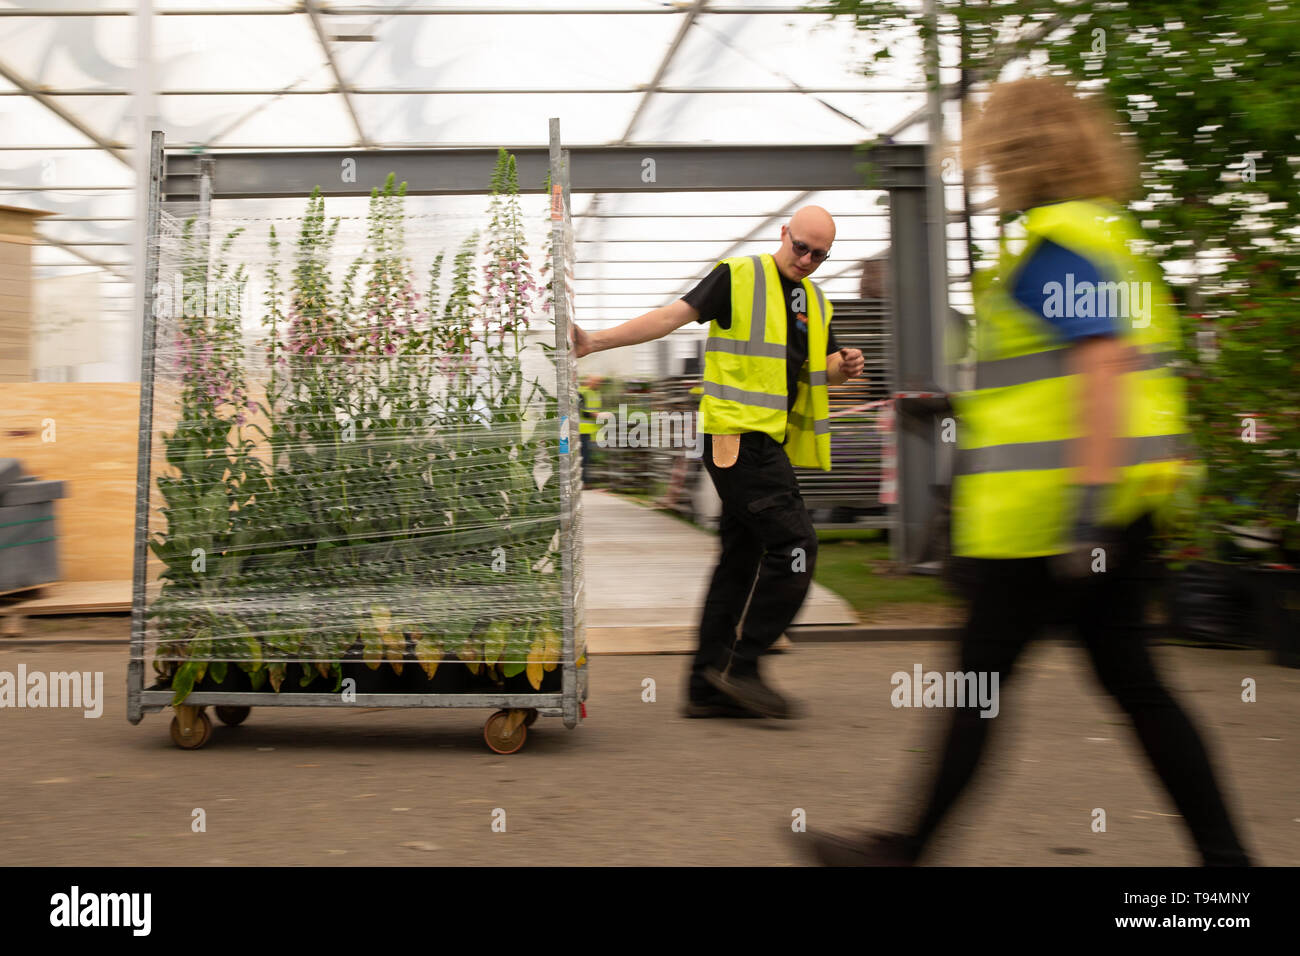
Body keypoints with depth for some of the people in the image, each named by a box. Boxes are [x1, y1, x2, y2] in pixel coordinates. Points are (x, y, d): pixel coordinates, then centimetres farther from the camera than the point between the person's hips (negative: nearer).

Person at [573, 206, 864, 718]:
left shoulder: (815, 302, 19)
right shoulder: (739, 277, -3)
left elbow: (822, 366, 22)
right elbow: (673, 315, -8)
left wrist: (844, 366, -3)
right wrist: (596, 340, -14)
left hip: (768, 442, 8)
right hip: (738, 435, -8)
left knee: (741, 558, 8)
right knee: (794, 544, -13)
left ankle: (707, 686, 13)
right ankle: (740, 666, -6)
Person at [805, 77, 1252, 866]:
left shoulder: (1057, 244, -12)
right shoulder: (1107, 233, 19)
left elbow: (1103, 367, -22)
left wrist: (1086, 503, -26)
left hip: (1052, 508, -10)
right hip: (1121, 504, 10)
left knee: (981, 676, 0)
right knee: (1131, 678, 13)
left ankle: (907, 849, 13)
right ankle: (1224, 852, 19)